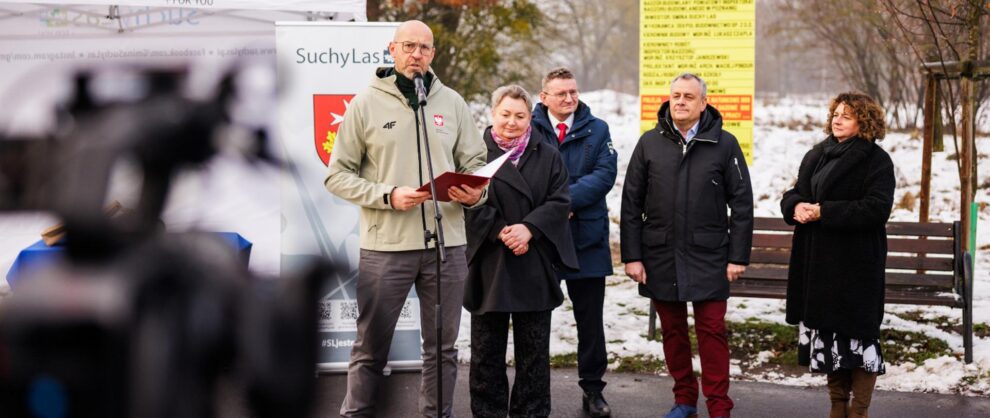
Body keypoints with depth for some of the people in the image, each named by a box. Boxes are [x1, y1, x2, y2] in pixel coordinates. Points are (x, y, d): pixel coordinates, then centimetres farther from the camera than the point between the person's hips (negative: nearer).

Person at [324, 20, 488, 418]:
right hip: (385, 246, -3)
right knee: (371, 347, 4)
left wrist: (475, 193, -10)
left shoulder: (452, 103, 8)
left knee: (442, 347, 11)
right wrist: (388, 195, -13)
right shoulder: (366, 104, 0)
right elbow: (338, 175, 0)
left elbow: (474, 162, 13)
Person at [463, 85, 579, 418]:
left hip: (535, 266, 2)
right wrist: (501, 232, -16)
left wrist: (529, 228, -14)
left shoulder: (547, 156, 9)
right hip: (488, 265, -2)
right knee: (487, 350, 5)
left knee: (534, 350, 8)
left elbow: (559, 202, 1)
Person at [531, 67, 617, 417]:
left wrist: (568, 199, -17)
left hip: (586, 238, 1)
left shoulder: (596, 130, 6)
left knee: (590, 319, 7)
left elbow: (605, 175, -6)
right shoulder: (528, 129, 1)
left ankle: (593, 390, 17)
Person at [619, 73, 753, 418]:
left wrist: (738, 256, -4)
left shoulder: (724, 144, 0)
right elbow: (631, 204, 5)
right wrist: (631, 256, 0)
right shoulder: (650, 143, 4)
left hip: (708, 257, -2)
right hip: (660, 256, 2)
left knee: (711, 330, -3)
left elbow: (741, 204, 0)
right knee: (672, 330, 10)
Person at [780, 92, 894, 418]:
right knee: (827, 334, 12)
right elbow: (792, 195, 20)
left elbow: (876, 209, -17)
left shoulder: (876, 160, -7)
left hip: (856, 265, -7)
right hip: (817, 262, 7)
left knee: (857, 334, -4)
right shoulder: (816, 155, 15)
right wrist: (795, 206, -5)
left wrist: (823, 211, -20)